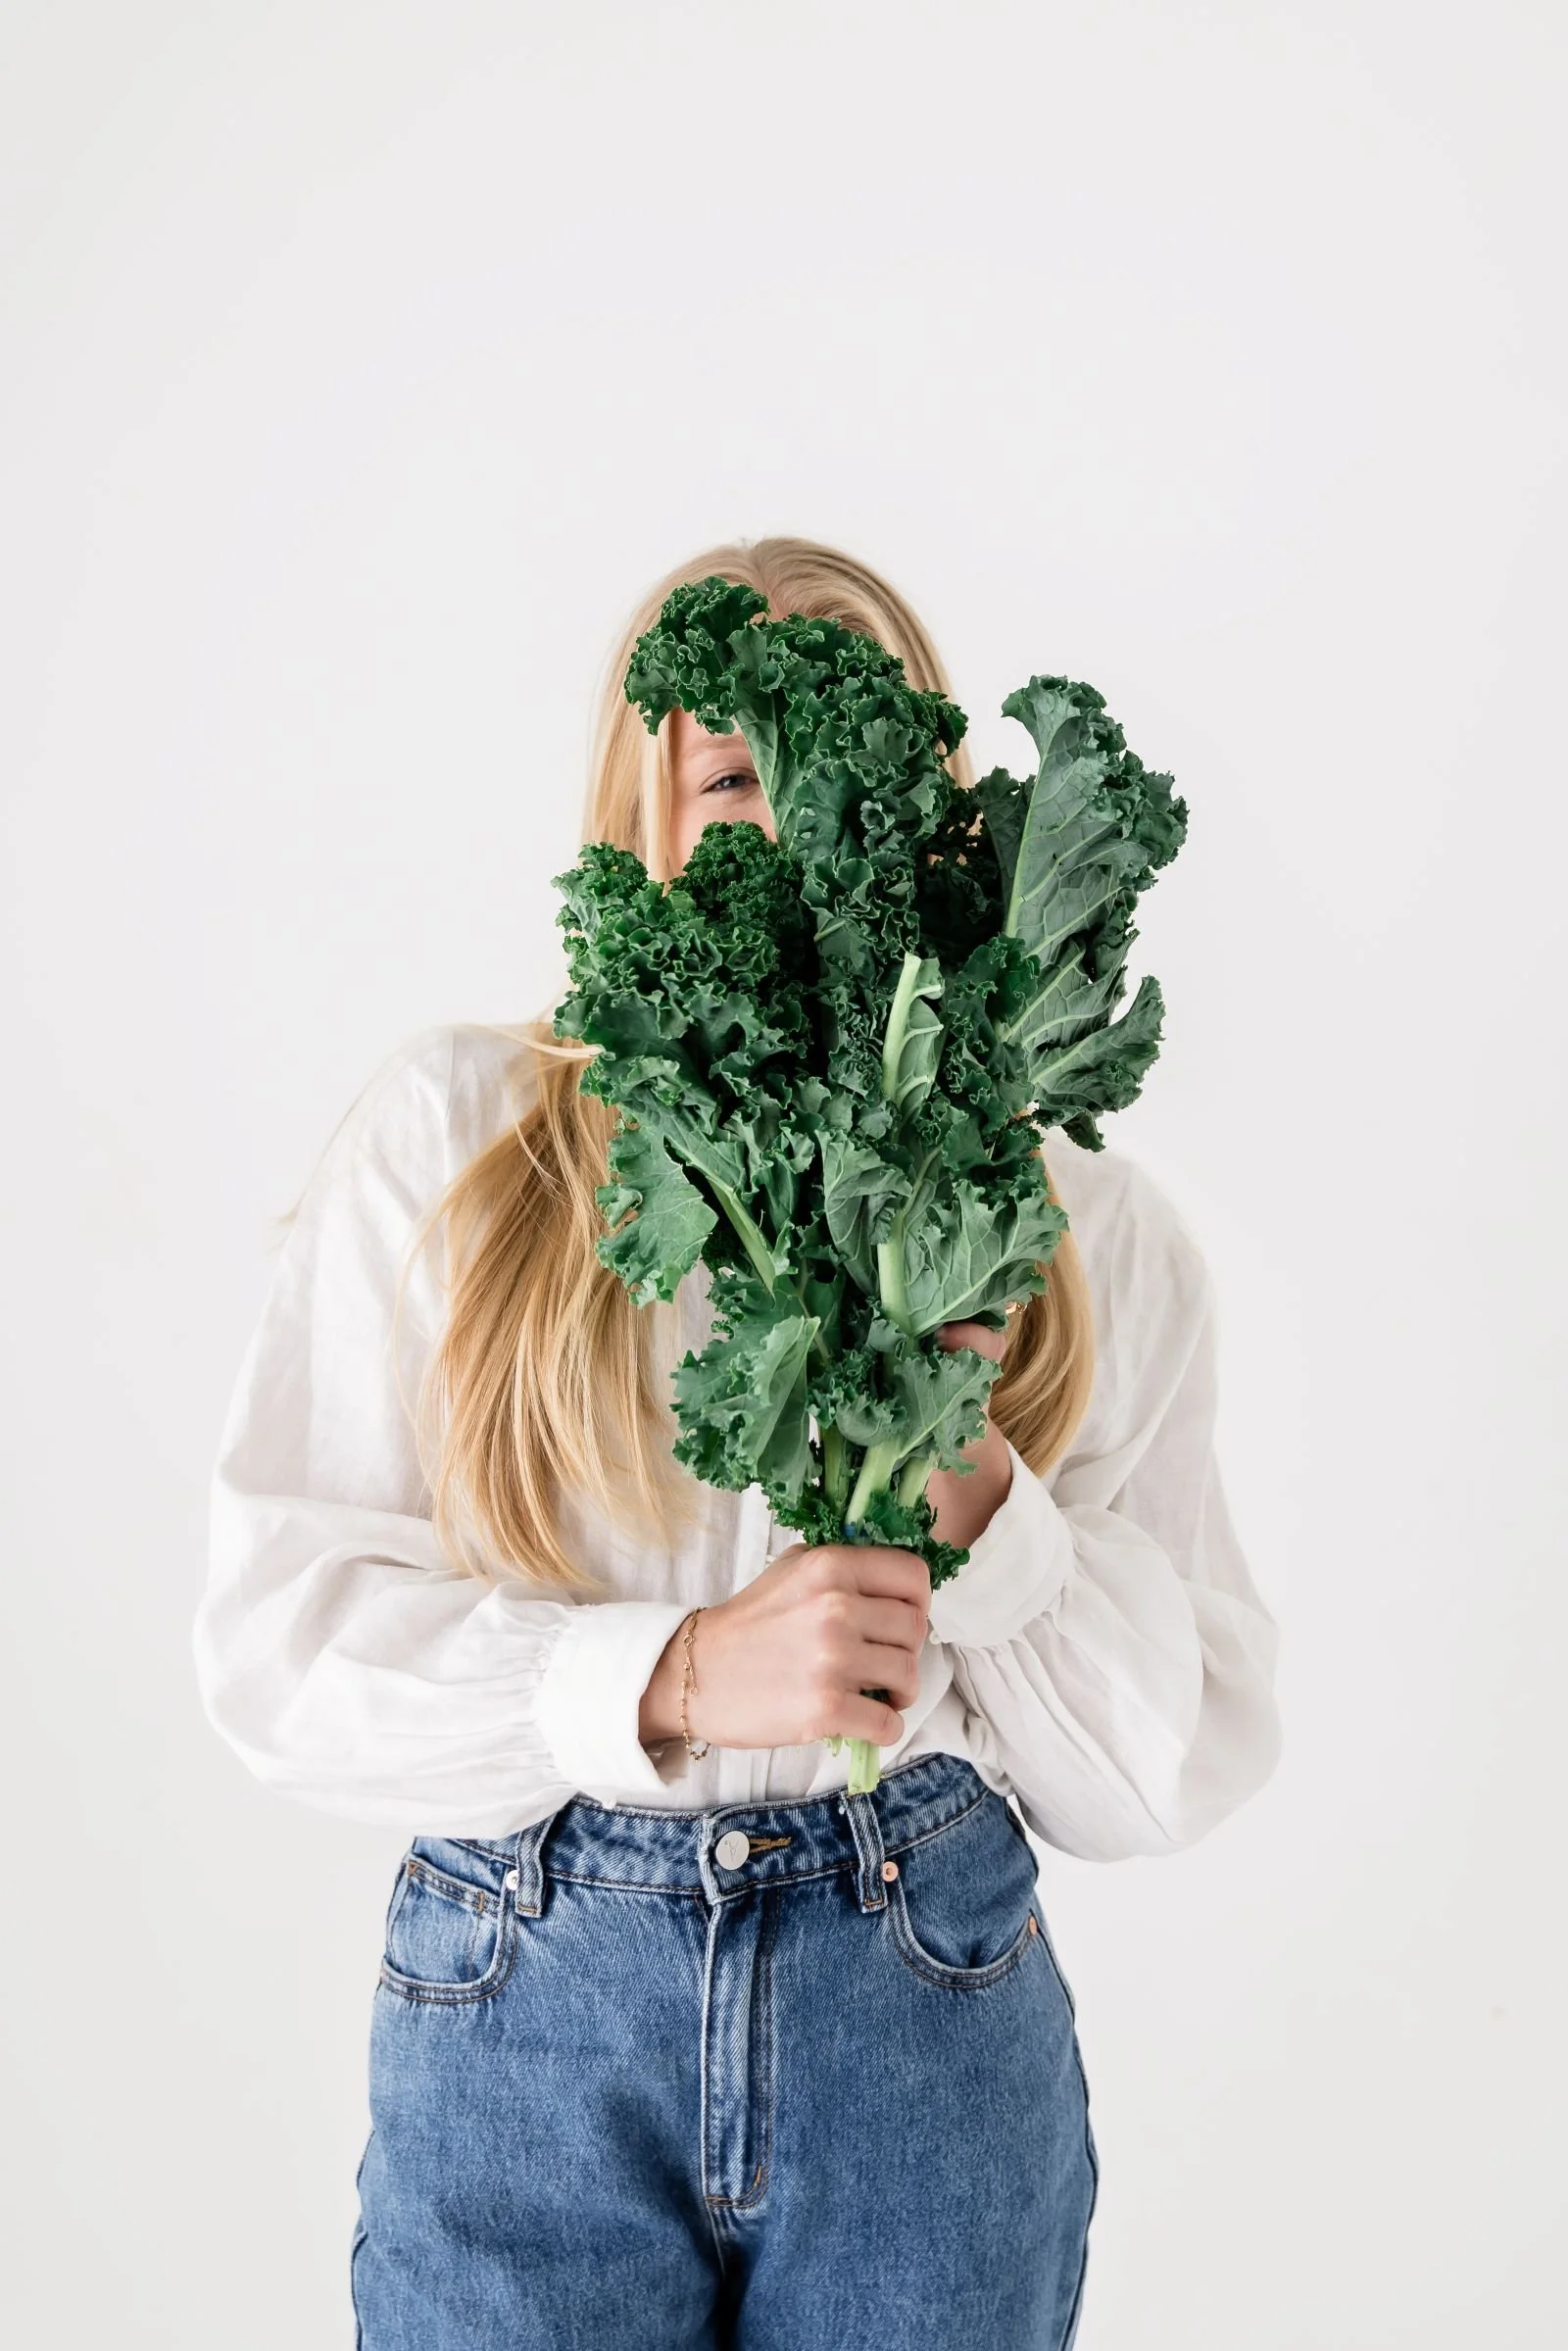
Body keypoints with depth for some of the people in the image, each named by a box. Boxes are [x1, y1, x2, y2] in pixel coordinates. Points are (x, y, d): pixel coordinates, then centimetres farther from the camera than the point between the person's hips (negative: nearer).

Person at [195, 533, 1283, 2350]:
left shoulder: (1083, 1226, 2)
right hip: (523, 2017, -1)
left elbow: (1177, 1774, 1)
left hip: (934, 2013, 2)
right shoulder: (455, 1133, -3)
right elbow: (274, 1635, -6)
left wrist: (974, 1487, -15)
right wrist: (672, 1673, -18)